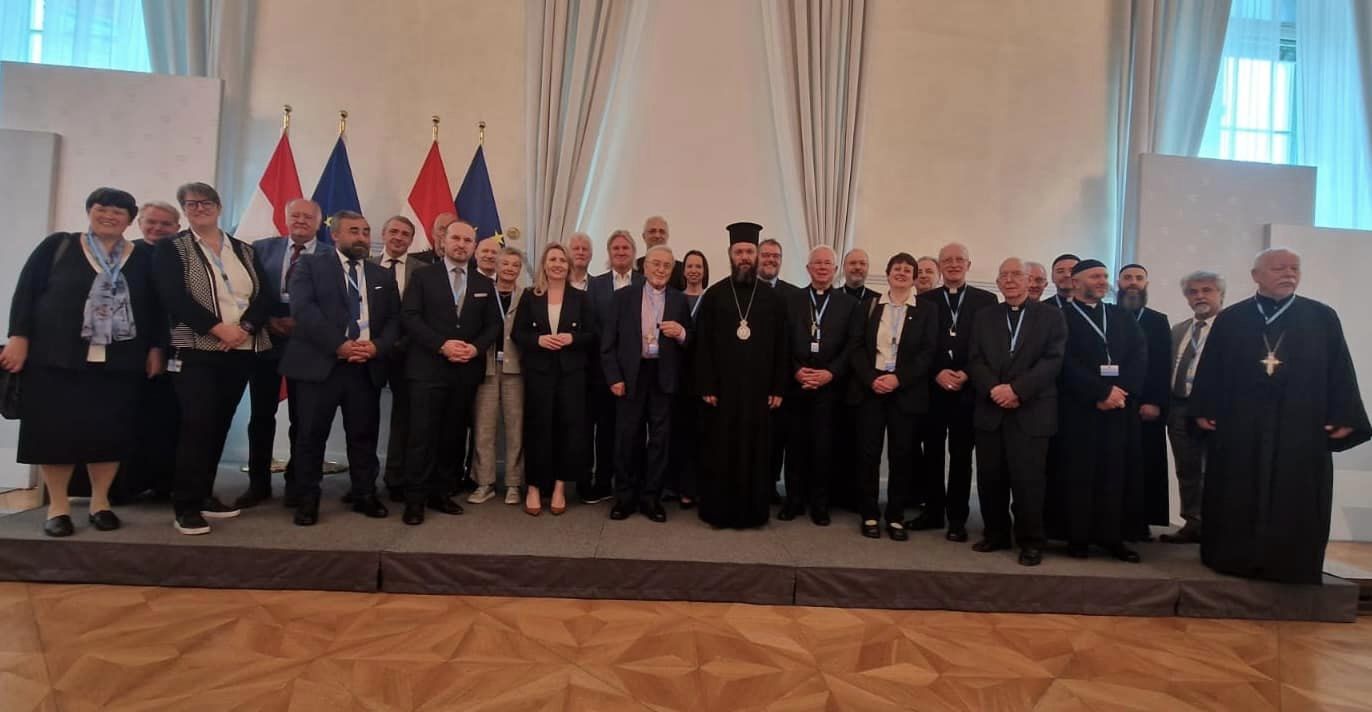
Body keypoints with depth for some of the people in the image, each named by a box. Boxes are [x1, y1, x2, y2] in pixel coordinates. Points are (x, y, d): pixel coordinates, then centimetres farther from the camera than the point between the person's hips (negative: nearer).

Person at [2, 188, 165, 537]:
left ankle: (100, 502, 18)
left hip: (120, 362, 1)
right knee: (56, 429, 2)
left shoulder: (144, 257, 8)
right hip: (57, 357, -1)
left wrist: (157, 348, 2)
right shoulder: (58, 245, 5)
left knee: (110, 430, 4)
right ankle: (58, 505, 14)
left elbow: (156, 306, 8)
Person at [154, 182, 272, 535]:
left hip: (241, 352, 4)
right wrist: (220, 328, -19)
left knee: (219, 424, 8)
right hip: (196, 350, -4)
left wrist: (244, 328, -12)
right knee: (198, 424, -10)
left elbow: (264, 296, 5)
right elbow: (175, 298, -10)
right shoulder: (171, 248, 4)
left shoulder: (244, 250, 15)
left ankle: (204, 494, 19)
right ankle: (186, 505, -2)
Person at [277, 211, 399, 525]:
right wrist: (339, 345, -17)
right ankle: (308, 499, 15)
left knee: (364, 434, 8)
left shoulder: (383, 276, 16)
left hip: (367, 366, 3)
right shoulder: (310, 266, 5)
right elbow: (302, 309, -9)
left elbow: (394, 319, 11)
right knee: (312, 435, 3)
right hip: (320, 363, -3)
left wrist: (377, 346, -9)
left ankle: (364, 495, 20)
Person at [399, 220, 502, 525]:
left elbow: (493, 325, 9)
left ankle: (440, 493, 18)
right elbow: (409, 317, -5)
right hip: (428, 368, -3)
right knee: (422, 435, -4)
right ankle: (415, 499, 4)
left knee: (454, 436, 8)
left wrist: (476, 348, -10)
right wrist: (441, 345, -16)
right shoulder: (423, 275, 4)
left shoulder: (484, 284, 14)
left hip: (466, 371, 4)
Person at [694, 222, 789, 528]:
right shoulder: (713, 295, 2)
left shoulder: (773, 299, 5)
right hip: (722, 388, -1)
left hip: (758, 389, 1)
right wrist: (706, 386, -7)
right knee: (720, 451, 5)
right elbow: (703, 345, -1)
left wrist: (778, 388, 0)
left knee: (755, 451, 7)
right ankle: (718, 510, 17)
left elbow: (781, 347, 5)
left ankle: (752, 511, 20)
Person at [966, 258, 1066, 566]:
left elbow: (1053, 361, -6)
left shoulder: (1051, 316, 5)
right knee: (989, 478, 6)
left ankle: (1031, 541, 12)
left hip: (1031, 412, -3)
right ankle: (996, 533, 22)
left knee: (1027, 479, -3)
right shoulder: (985, 317, 14)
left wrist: (1016, 389, -17)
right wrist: (993, 389, -12)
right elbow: (975, 361, 6)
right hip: (990, 410, 3)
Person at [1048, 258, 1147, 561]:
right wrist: (1102, 392, -14)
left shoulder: (1122, 317, 18)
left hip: (1120, 407, 5)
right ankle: (1077, 537, 8)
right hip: (1078, 408, -4)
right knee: (1078, 475, -1)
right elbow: (1067, 363, -9)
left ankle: (1112, 536, 14)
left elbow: (1140, 356, 7)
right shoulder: (1061, 317, 1)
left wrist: (1121, 392, -8)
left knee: (1115, 474, 4)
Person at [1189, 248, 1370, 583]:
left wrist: (1345, 418, -4)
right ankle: (1235, 559, 17)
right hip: (1239, 426, 0)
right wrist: (1202, 410, 0)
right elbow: (1209, 369, 5)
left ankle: (1290, 566, 17)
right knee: (1239, 499, 6)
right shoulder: (1229, 319, 5)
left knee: (1295, 501, 5)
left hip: (1302, 427, 0)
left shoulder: (1323, 318, 6)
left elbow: (1340, 371, 3)